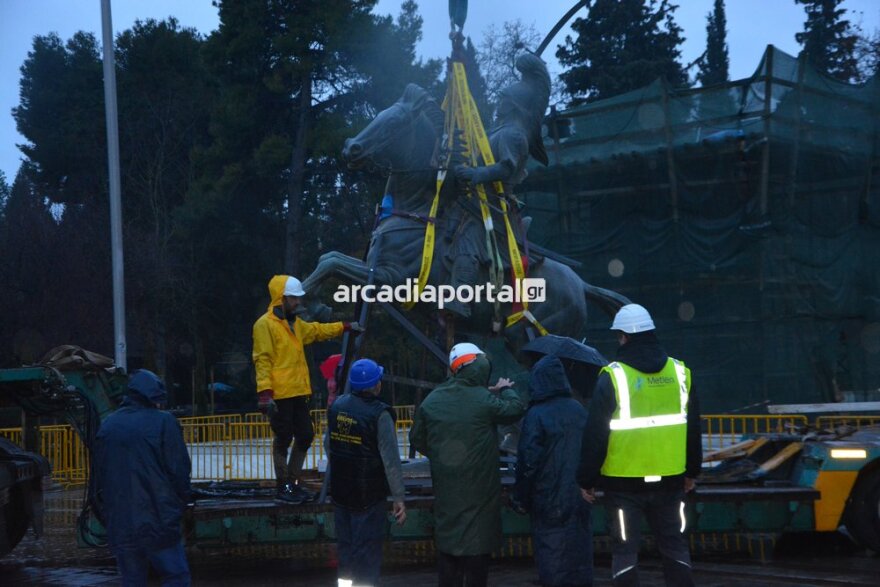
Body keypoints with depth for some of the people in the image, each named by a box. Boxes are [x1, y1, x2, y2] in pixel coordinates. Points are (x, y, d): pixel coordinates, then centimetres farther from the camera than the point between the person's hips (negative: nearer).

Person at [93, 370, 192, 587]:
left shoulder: (107, 425, 10)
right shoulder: (163, 422, -6)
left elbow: (99, 479, 14)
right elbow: (179, 471, -8)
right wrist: (178, 508, 6)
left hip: (119, 526, 5)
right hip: (157, 523, -5)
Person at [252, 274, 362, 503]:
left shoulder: (294, 323, 18)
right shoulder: (265, 324, -9)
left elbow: (317, 330, 35)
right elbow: (262, 360, -15)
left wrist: (346, 327, 36)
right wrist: (265, 392, -22)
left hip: (298, 393, 9)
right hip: (279, 395, -9)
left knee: (305, 436, 11)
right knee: (283, 440, -2)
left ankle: (293, 482, 21)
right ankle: (283, 486, 7)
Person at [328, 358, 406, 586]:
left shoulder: (337, 406, 1)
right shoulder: (379, 414, -18)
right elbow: (391, 460, -18)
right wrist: (398, 498, -14)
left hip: (341, 490, 6)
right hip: (369, 495, -6)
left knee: (346, 545, 17)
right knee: (367, 549, 0)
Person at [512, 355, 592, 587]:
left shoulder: (535, 415, -14)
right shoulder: (579, 411, 1)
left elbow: (528, 462, -13)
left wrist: (521, 499, -3)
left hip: (549, 500, -5)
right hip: (579, 497, 5)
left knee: (552, 553, 2)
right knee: (580, 552, 12)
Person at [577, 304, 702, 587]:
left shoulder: (613, 376, -11)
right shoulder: (679, 371, 3)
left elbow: (595, 435, -10)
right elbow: (693, 428, 11)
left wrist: (586, 479, -1)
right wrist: (692, 470, 22)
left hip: (624, 481, -4)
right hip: (669, 479, 4)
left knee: (625, 549, 4)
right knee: (674, 546, 14)